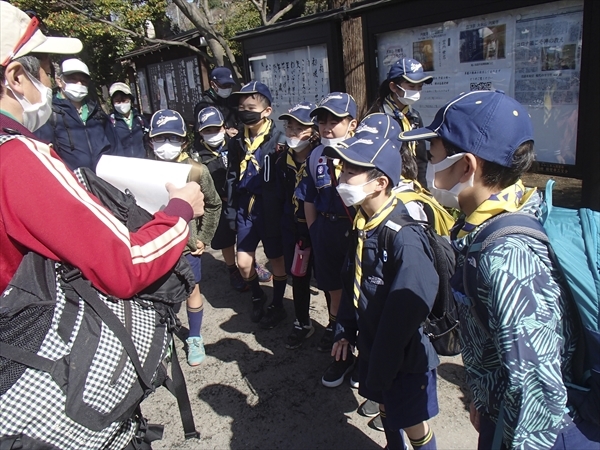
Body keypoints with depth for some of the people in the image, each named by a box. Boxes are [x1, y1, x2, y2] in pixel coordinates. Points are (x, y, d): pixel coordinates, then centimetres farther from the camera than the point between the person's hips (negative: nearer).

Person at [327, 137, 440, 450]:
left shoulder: (404, 238, -29)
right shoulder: (362, 222, -3)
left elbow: (406, 312, -28)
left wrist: (380, 369, -21)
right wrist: (345, 331, 6)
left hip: (403, 355, -7)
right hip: (372, 346, 7)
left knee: (412, 423, 15)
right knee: (385, 407, 27)